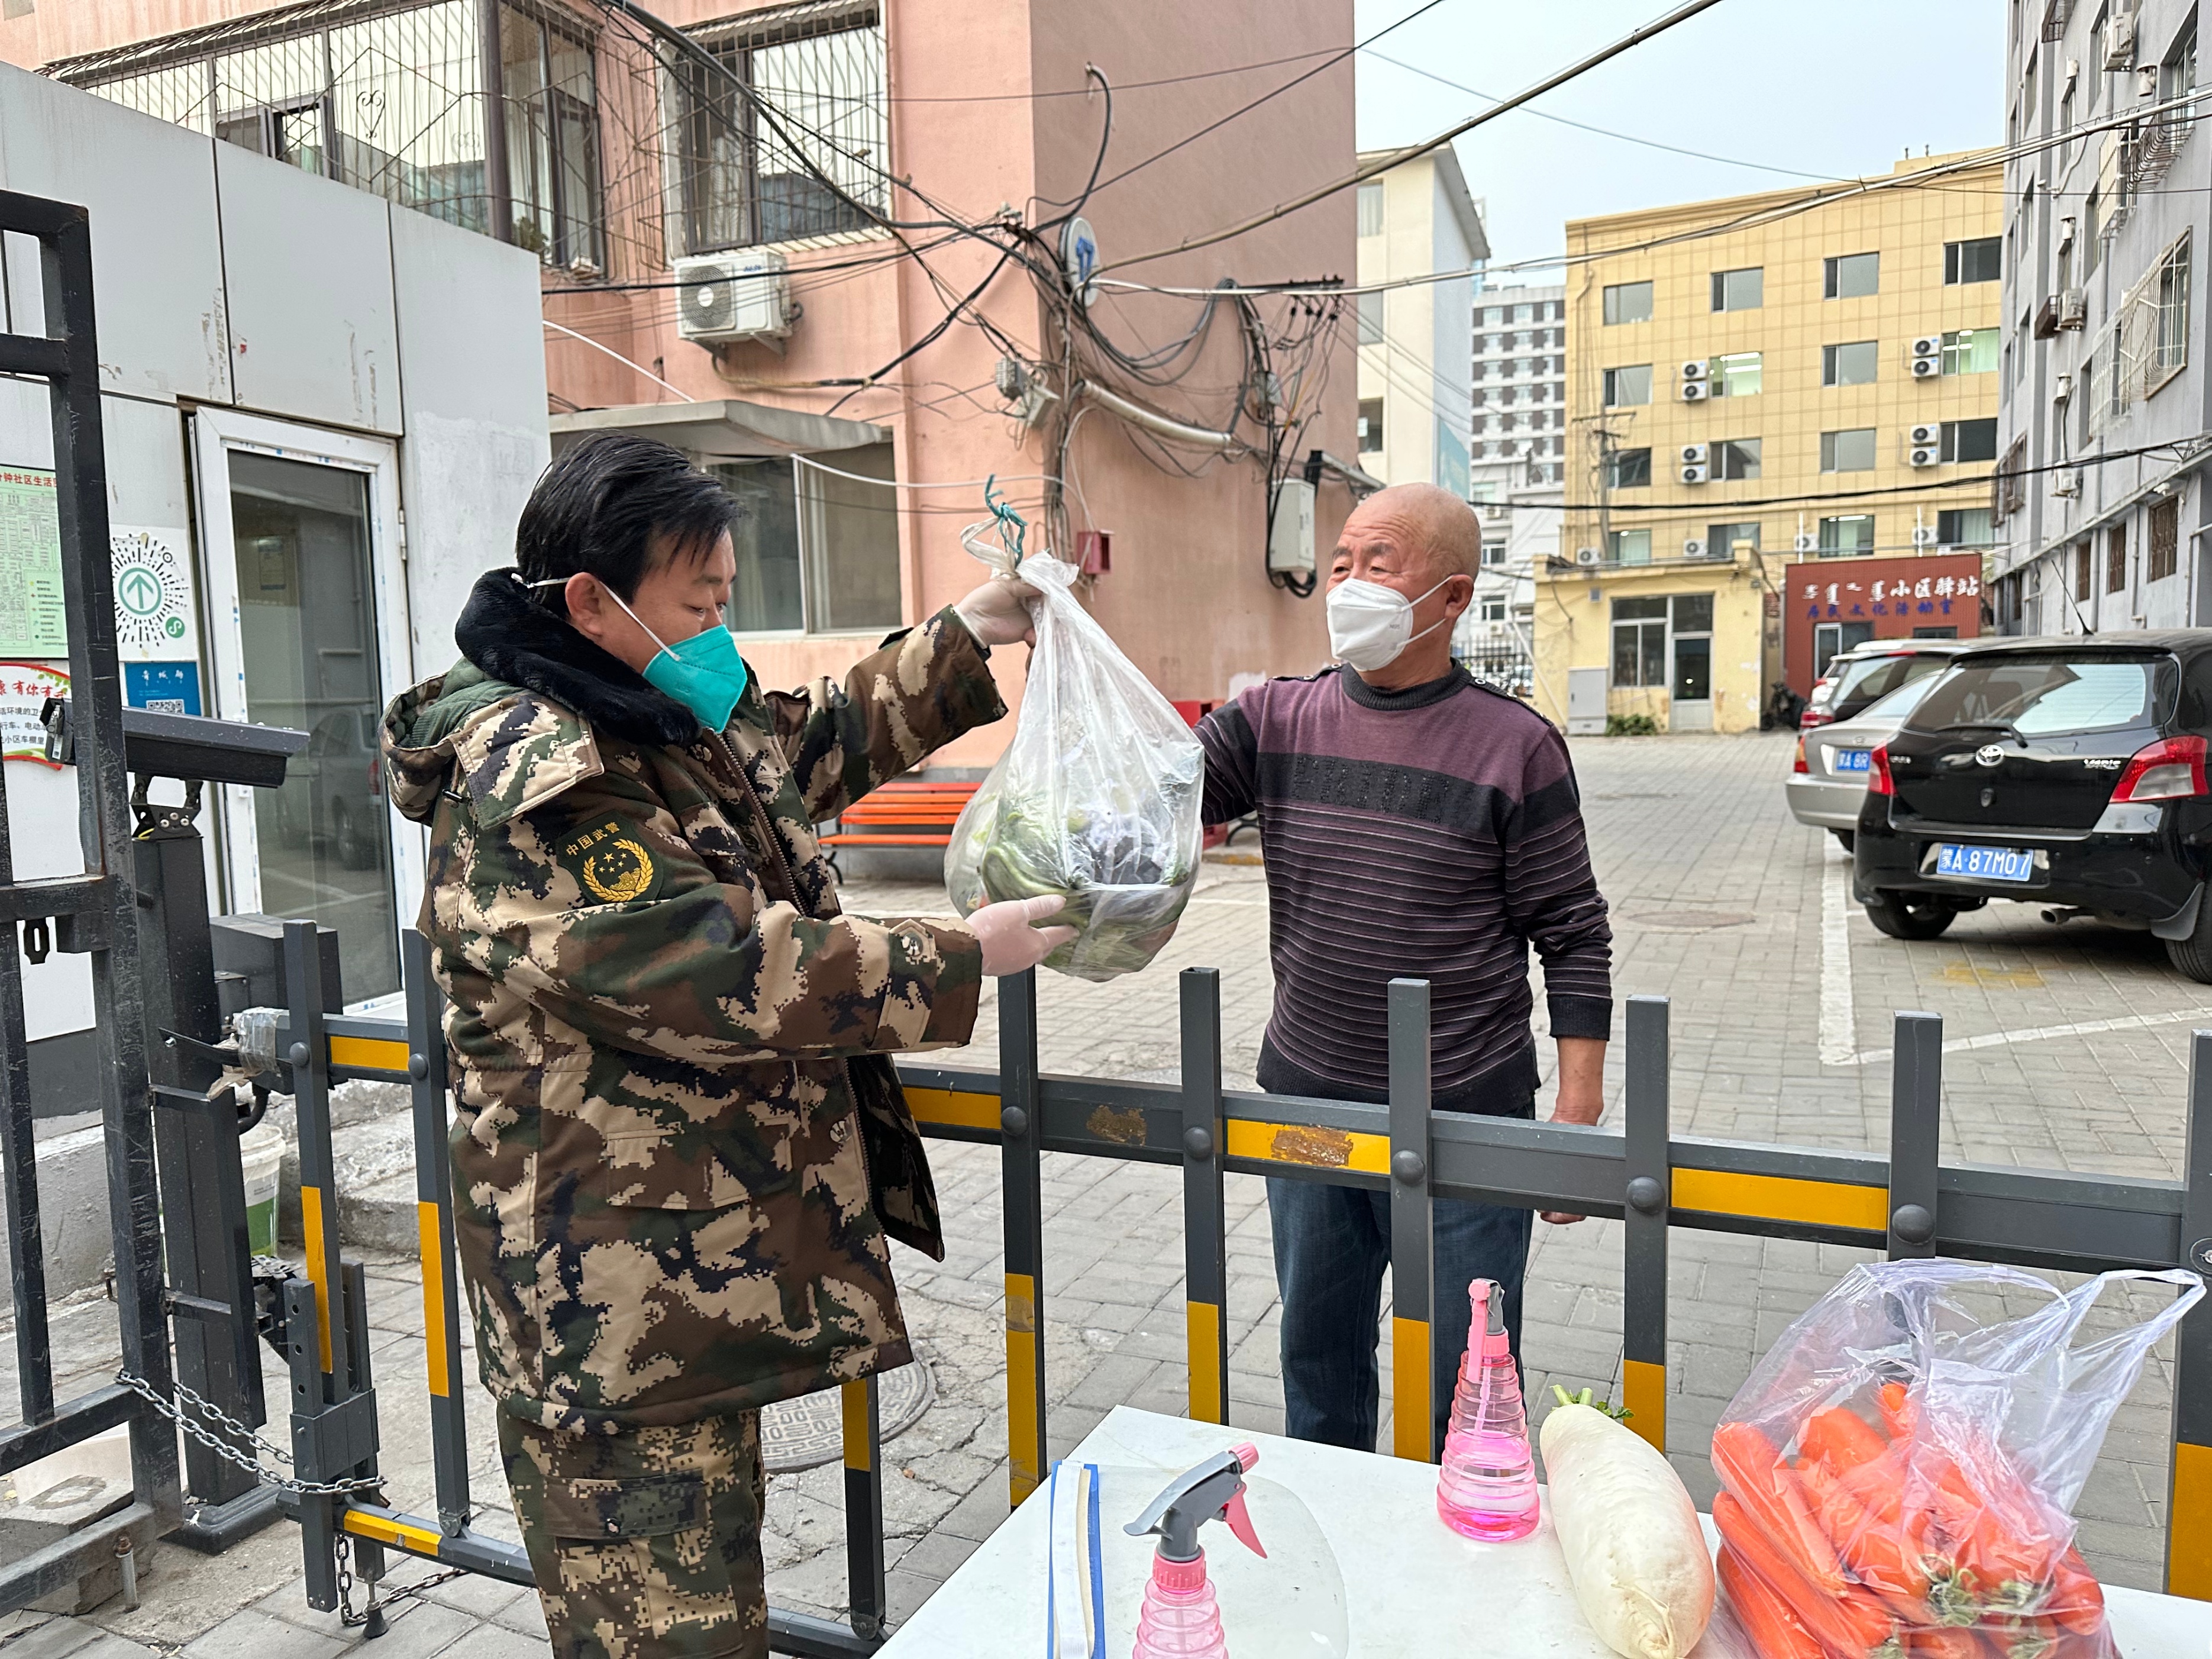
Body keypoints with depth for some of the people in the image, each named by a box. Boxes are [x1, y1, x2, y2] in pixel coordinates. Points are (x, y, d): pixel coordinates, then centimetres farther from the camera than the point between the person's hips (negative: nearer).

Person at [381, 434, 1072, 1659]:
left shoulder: (689, 722, 8)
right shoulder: (526, 788, -23)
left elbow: (821, 743, 25)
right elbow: (721, 972, -28)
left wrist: (966, 637, 20)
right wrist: (961, 957, -21)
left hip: (704, 1269, 10)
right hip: (618, 1303, -10)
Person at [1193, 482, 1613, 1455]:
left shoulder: (1513, 746, -8)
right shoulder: (1276, 720, 1)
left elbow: (1573, 936, -5)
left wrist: (1578, 1111, -8)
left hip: (1464, 1121, -3)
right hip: (1304, 1103, 4)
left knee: (1462, 1392, 11)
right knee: (1317, 1367, 21)